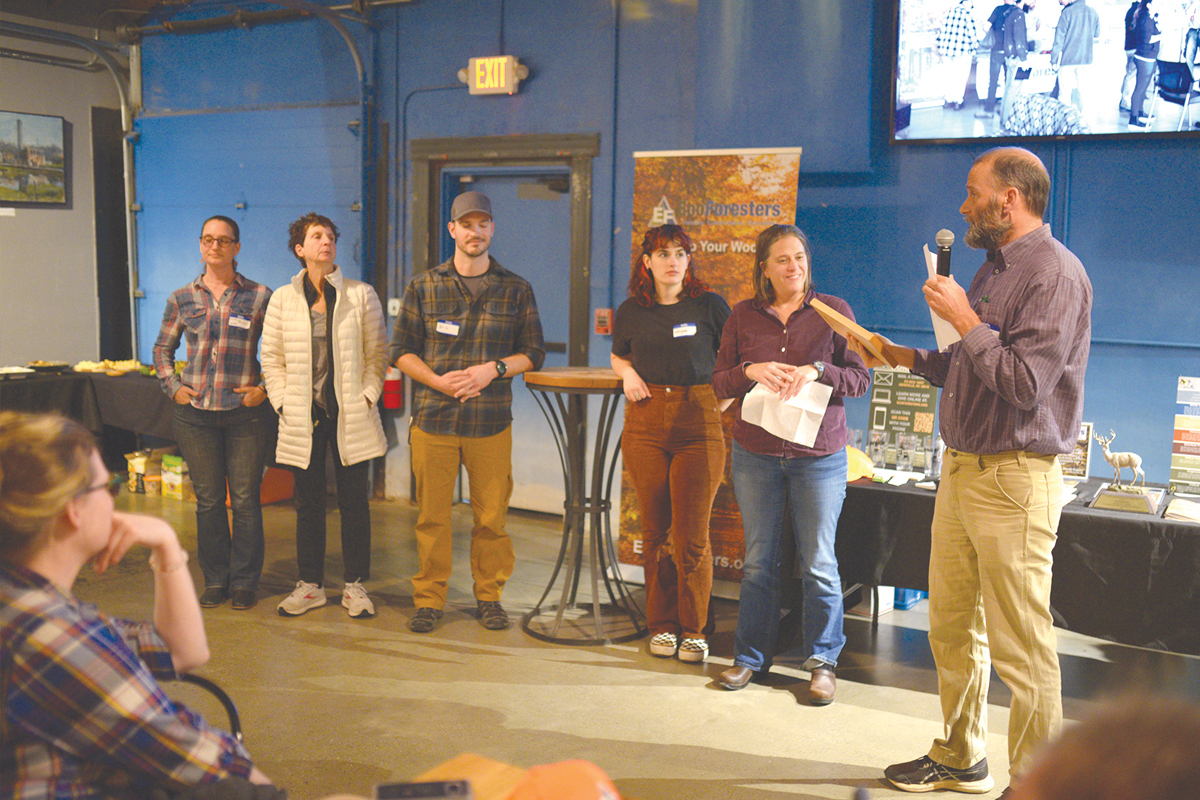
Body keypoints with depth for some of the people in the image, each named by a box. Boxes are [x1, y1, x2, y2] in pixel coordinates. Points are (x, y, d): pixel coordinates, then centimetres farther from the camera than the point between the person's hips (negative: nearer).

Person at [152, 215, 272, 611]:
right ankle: (214, 580, 19)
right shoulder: (182, 298, 7)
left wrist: (265, 388, -5)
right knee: (208, 500, 8)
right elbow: (162, 348, 18)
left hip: (245, 413, -2)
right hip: (196, 413, 2)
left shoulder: (260, 297, 1)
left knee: (245, 499, 2)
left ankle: (244, 581, 14)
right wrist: (173, 386, 4)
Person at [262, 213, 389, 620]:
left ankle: (354, 585, 16)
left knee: (354, 502, 4)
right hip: (303, 418, 1)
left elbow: (377, 353, 4)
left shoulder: (361, 295, 3)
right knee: (308, 503, 8)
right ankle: (310, 584, 21)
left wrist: (366, 397, -5)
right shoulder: (282, 299, 6)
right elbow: (271, 358, 9)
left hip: (351, 417, -1)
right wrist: (283, 402, -1)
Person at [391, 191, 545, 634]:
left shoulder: (515, 289, 8)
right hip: (433, 418, 0)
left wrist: (494, 369, -9)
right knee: (432, 516, 3)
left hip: (491, 422, 0)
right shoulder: (422, 286, 8)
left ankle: (488, 596, 20)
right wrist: (438, 380, -9)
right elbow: (401, 351, 8)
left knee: (491, 516, 4)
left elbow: (533, 352, 9)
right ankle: (429, 599, 17)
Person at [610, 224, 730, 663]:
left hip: (699, 424, -2)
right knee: (655, 532, 7)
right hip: (645, 425, 2)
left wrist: (722, 398, -5)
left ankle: (694, 629, 12)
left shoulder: (709, 305, 2)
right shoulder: (631, 312, 9)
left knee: (692, 536, -4)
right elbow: (618, 356, 26)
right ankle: (661, 626, 20)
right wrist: (628, 374, 5)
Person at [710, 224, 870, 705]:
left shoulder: (833, 310, 0)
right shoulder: (743, 316, 6)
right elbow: (719, 384, 5)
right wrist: (751, 371, -15)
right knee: (758, 561, 9)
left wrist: (816, 370, -19)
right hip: (756, 454, 2)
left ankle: (822, 662, 19)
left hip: (819, 455, -2)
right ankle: (751, 656, 24)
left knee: (819, 564, 3)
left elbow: (861, 379, -2)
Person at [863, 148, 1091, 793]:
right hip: (961, 470, 9)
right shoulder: (993, 270, 17)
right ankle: (959, 761, 31)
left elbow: (1025, 384, -21)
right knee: (951, 628, 16)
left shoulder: (1054, 273, -12)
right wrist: (901, 356, 18)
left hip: (1014, 479, -9)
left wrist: (963, 319, -15)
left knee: (1020, 644, -2)